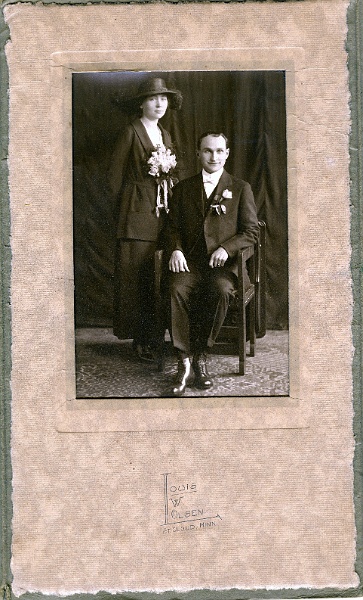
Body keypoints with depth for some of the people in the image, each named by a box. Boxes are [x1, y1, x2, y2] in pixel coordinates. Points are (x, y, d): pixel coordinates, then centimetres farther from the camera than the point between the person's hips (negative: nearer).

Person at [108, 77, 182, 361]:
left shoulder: (165, 135, 17)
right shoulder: (132, 132, -3)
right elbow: (116, 174, -3)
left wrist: (170, 204, 11)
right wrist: (125, 205, 0)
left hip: (162, 212, 6)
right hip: (138, 214, -6)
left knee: (158, 278, 5)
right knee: (135, 277, -5)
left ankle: (154, 336, 11)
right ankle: (140, 339, 1)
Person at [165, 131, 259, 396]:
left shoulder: (241, 188, 13)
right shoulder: (183, 188, 20)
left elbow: (251, 231, 6)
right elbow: (173, 227, 17)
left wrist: (226, 248, -12)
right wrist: (175, 250, -5)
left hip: (224, 264, -1)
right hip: (189, 261, 2)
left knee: (220, 291, -35)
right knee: (177, 289, -31)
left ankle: (200, 356, -19)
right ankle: (185, 361, -27)